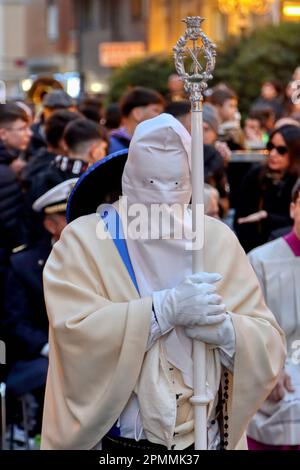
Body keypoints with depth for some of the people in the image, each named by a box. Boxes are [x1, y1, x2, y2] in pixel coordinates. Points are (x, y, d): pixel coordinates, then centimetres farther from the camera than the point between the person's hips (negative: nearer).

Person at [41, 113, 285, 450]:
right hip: (113, 442, -3)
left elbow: (269, 347, -3)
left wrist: (221, 327, -22)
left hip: (204, 439, 3)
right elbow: (75, 332, -21)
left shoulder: (217, 240, 1)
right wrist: (165, 308, -25)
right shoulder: (84, 239, -7)